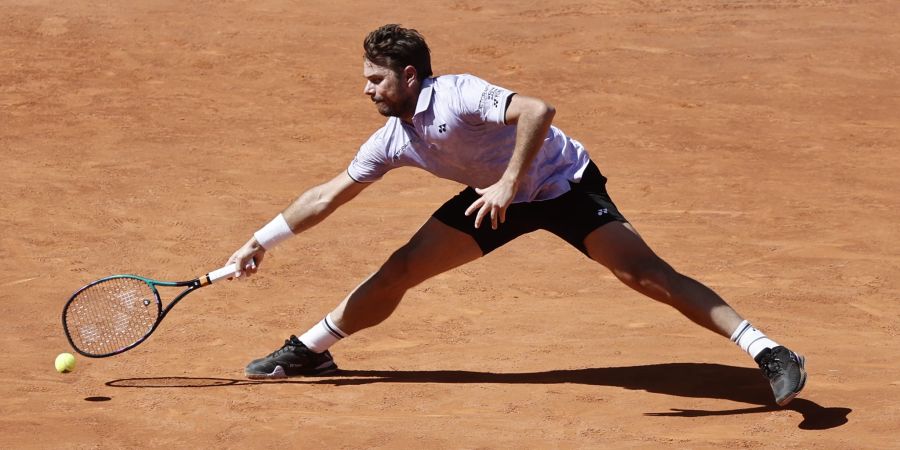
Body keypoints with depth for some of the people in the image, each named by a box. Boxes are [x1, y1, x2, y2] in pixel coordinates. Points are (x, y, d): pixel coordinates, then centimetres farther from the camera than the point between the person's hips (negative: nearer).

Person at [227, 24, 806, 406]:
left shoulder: (457, 96, -29)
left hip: (566, 185, -7)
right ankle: (308, 351, 18)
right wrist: (262, 241, 6)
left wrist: (509, 183, -42)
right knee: (399, 269, 1)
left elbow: (538, 110, -42)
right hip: (499, 198, 8)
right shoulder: (392, 140, -4)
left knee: (647, 273, -22)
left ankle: (768, 352, -26)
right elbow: (329, 195, 6)